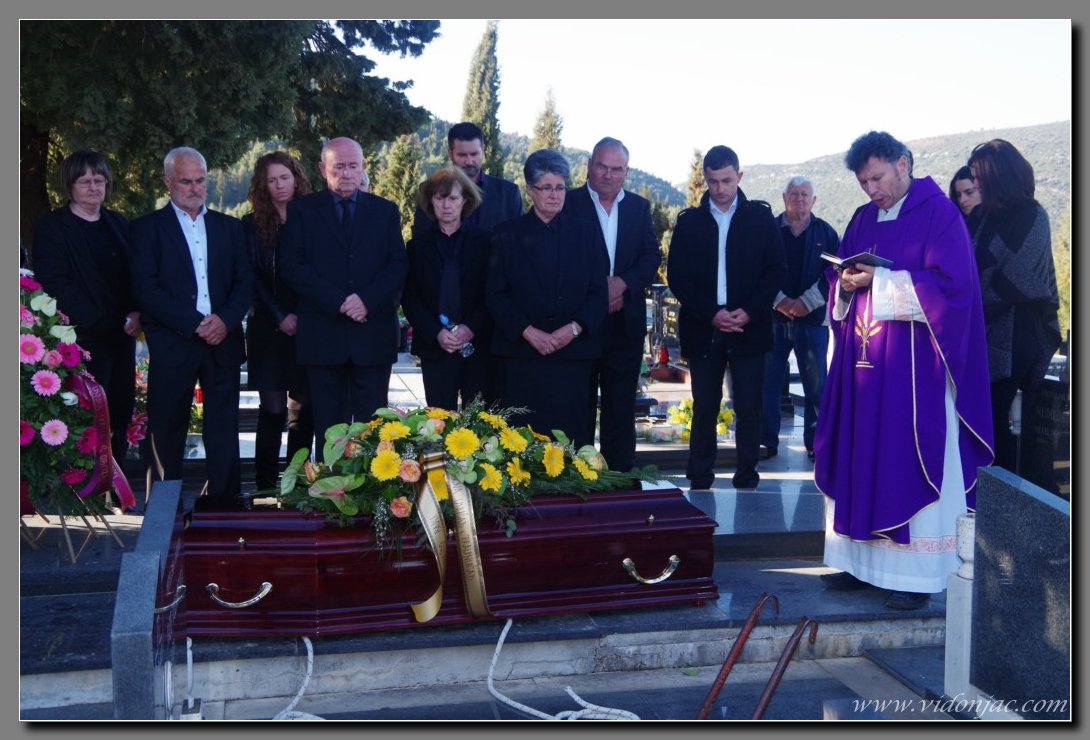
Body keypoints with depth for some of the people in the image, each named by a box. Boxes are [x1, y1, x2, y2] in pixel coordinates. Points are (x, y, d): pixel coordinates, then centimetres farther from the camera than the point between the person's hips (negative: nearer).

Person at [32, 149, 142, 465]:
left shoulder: (118, 224, 15)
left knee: (120, 414, 7)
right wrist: (100, 323, -15)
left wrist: (136, 312, -4)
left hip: (121, 337, 5)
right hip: (82, 341, -5)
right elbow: (55, 284, -9)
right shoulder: (51, 226, -2)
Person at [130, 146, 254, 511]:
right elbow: (146, 289, -6)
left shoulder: (229, 226, 15)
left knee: (224, 430, 3)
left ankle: (225, 501, 10)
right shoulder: (148, 228, 4)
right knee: (168, 430, 2)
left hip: (222, 341, 3)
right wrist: (194, 324, -13)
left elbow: (245, 281, 9)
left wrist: (225, 320, -10)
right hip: (171, 344, -2)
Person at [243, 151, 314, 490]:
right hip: (269, 328, -1)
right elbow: (251, 278, 2)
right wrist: (280, 318, -7)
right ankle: (266, 485, 2)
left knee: (304, 407, 2)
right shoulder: (252, 225, 6)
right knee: (273, 408, -4)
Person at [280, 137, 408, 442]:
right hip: (322, 334, -1)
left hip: (374, 333, 1)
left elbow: (398, 265, 5)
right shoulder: (301, 210, 8)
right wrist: (338, 302, -12)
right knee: (328, 425, 4)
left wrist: (367, 300, -11)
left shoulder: (385, 210, 13)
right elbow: (294, 267, -2)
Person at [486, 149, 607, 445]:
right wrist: (528, 332, -9)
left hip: (573, 352, 1)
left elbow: (598, 291, 7)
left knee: (571, 436, -2)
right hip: (520, 354, -1)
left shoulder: (584, 233, 11)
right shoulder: (508, 234, 7)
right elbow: (496, 295, 2)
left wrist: (575, 328, -9)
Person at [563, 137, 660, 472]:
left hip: (625, 325, 3)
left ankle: (619, 475, 18)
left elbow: (652, 256, 3)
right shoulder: (569, 203, -1)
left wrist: (623, 283, -15)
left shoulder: (639, 207, 10)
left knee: (621, 407, 9)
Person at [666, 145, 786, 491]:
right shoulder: (689, 221, 7)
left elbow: (776, 270, 3)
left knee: (749, 409, 1)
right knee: (704, 409, 4)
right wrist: (711, 314, -10)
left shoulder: (760, 217, 6)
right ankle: (699, 483, 11)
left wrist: (750, 312, -11)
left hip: (749, 328, -1)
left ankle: (747, 481, 10)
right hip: (702, 330, 1)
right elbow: (676, 277, 2)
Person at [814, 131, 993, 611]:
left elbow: (951, 283, -15)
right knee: (859, 459, 7)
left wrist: (880, 280, -18)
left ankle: (918, 574, 6)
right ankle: (864, 561, 17)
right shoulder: (862, 219, 15)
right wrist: (846, 285, -6)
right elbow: (837, 281, 17)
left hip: (915, 365, -6)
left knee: (911, 462, -3)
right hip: (862, 363, 6)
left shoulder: (939, 213, -5)